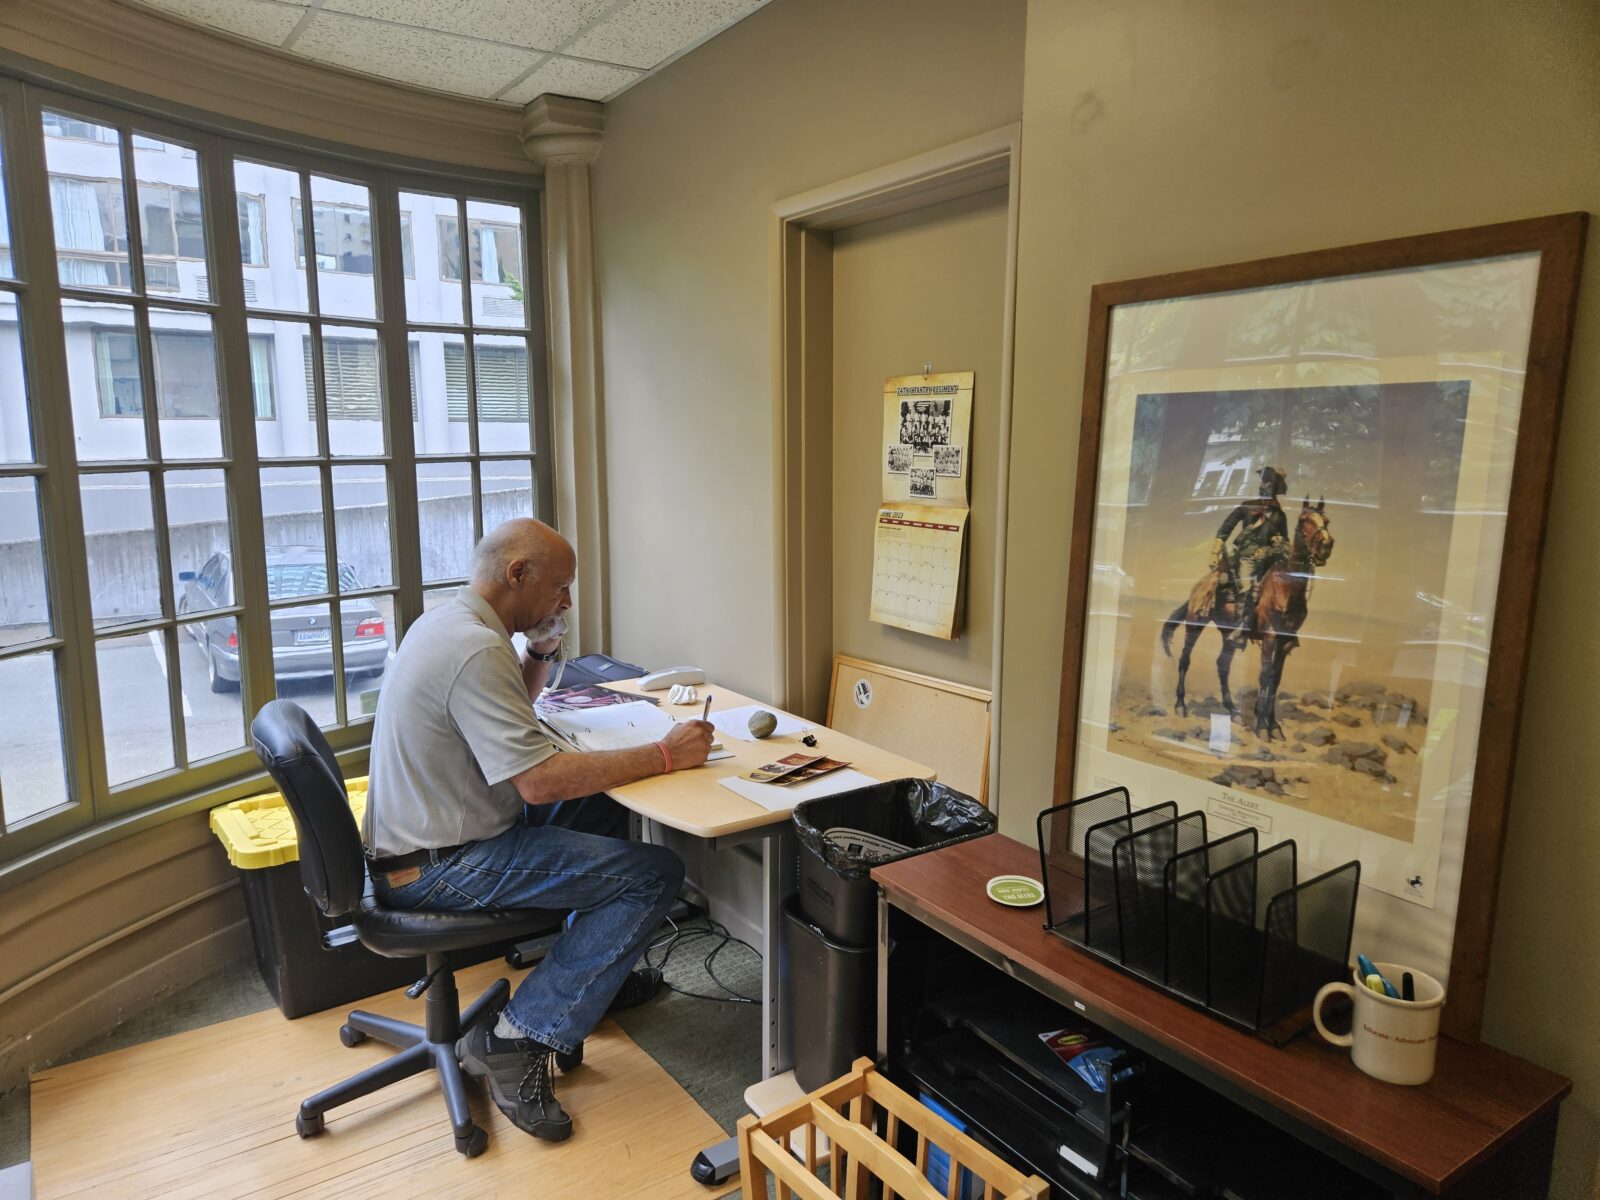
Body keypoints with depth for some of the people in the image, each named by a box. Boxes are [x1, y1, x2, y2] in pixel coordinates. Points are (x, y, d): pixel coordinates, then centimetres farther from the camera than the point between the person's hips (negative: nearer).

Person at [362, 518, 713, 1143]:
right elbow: (540, 781, -29)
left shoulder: (443, 621, 8)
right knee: (657, 874, -12)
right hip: (439, 868, -10)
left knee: (603, 804, 20)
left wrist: (541, 650, 6)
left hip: (424, 835, 10)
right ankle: (518, 1036, -7)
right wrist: (665, 755, -23)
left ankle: (597, 969, 30)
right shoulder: (477, 650, -25)